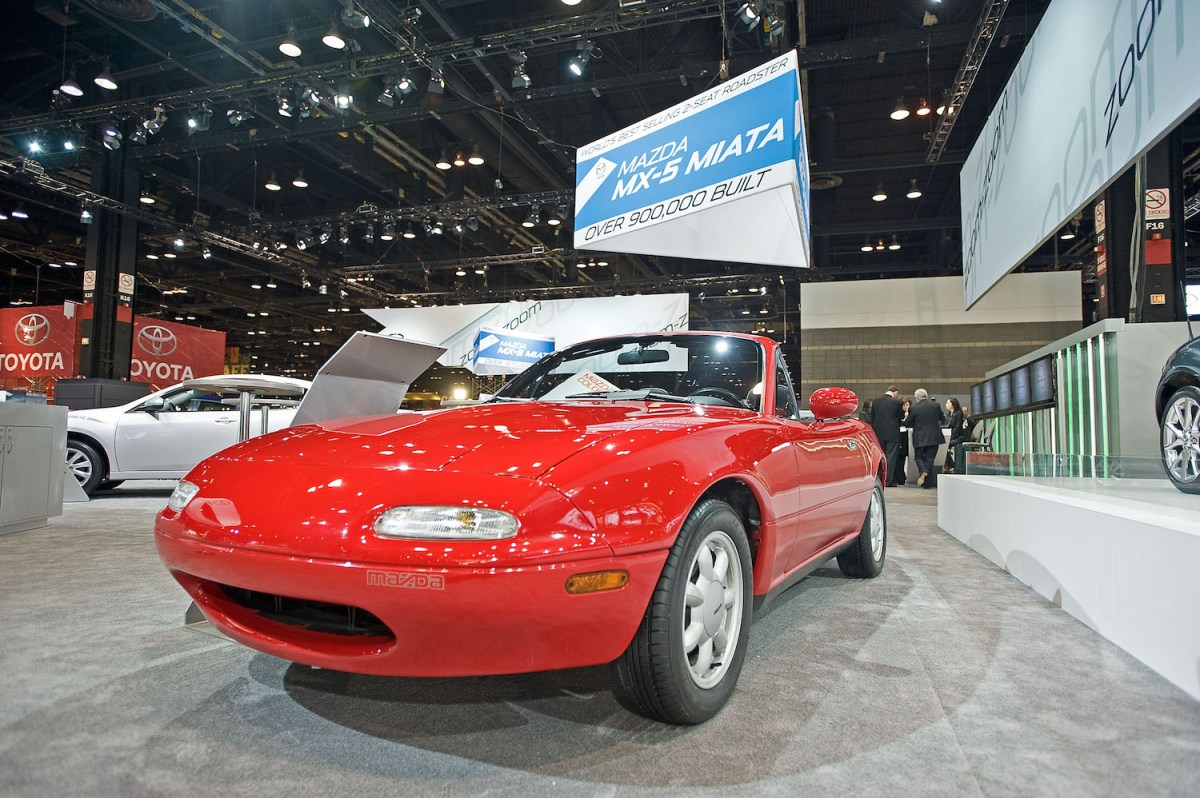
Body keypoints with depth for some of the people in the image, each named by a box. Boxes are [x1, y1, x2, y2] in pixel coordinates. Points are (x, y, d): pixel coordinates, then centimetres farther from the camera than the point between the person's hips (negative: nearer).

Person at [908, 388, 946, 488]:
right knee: (929, 458, 7)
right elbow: (943, 420, 11)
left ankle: (923, 471, -16)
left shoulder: (914, 408, -9)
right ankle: (927, 482, 8)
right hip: (934, 437, 2)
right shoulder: (936, 405, -1)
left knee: (918, 456, 13)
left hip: (919, 438, -2)